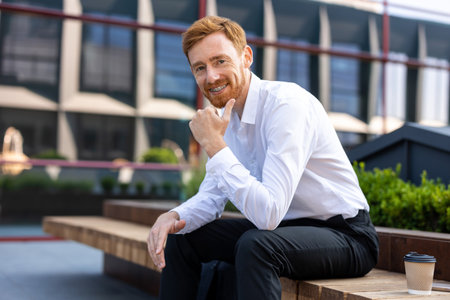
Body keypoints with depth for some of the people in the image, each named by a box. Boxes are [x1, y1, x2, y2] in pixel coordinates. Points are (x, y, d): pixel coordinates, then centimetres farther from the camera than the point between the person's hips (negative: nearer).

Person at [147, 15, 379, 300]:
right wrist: (173, 217, -15)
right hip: (284, 227, 8)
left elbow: (268, 213, -32)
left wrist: (214, 145, -28)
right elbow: (211, 197, 6)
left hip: (345, 236, -8)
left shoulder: (288, 104, -24)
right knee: (181, 235, 4)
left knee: (254, 244, -36)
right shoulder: (227, 116, 2)